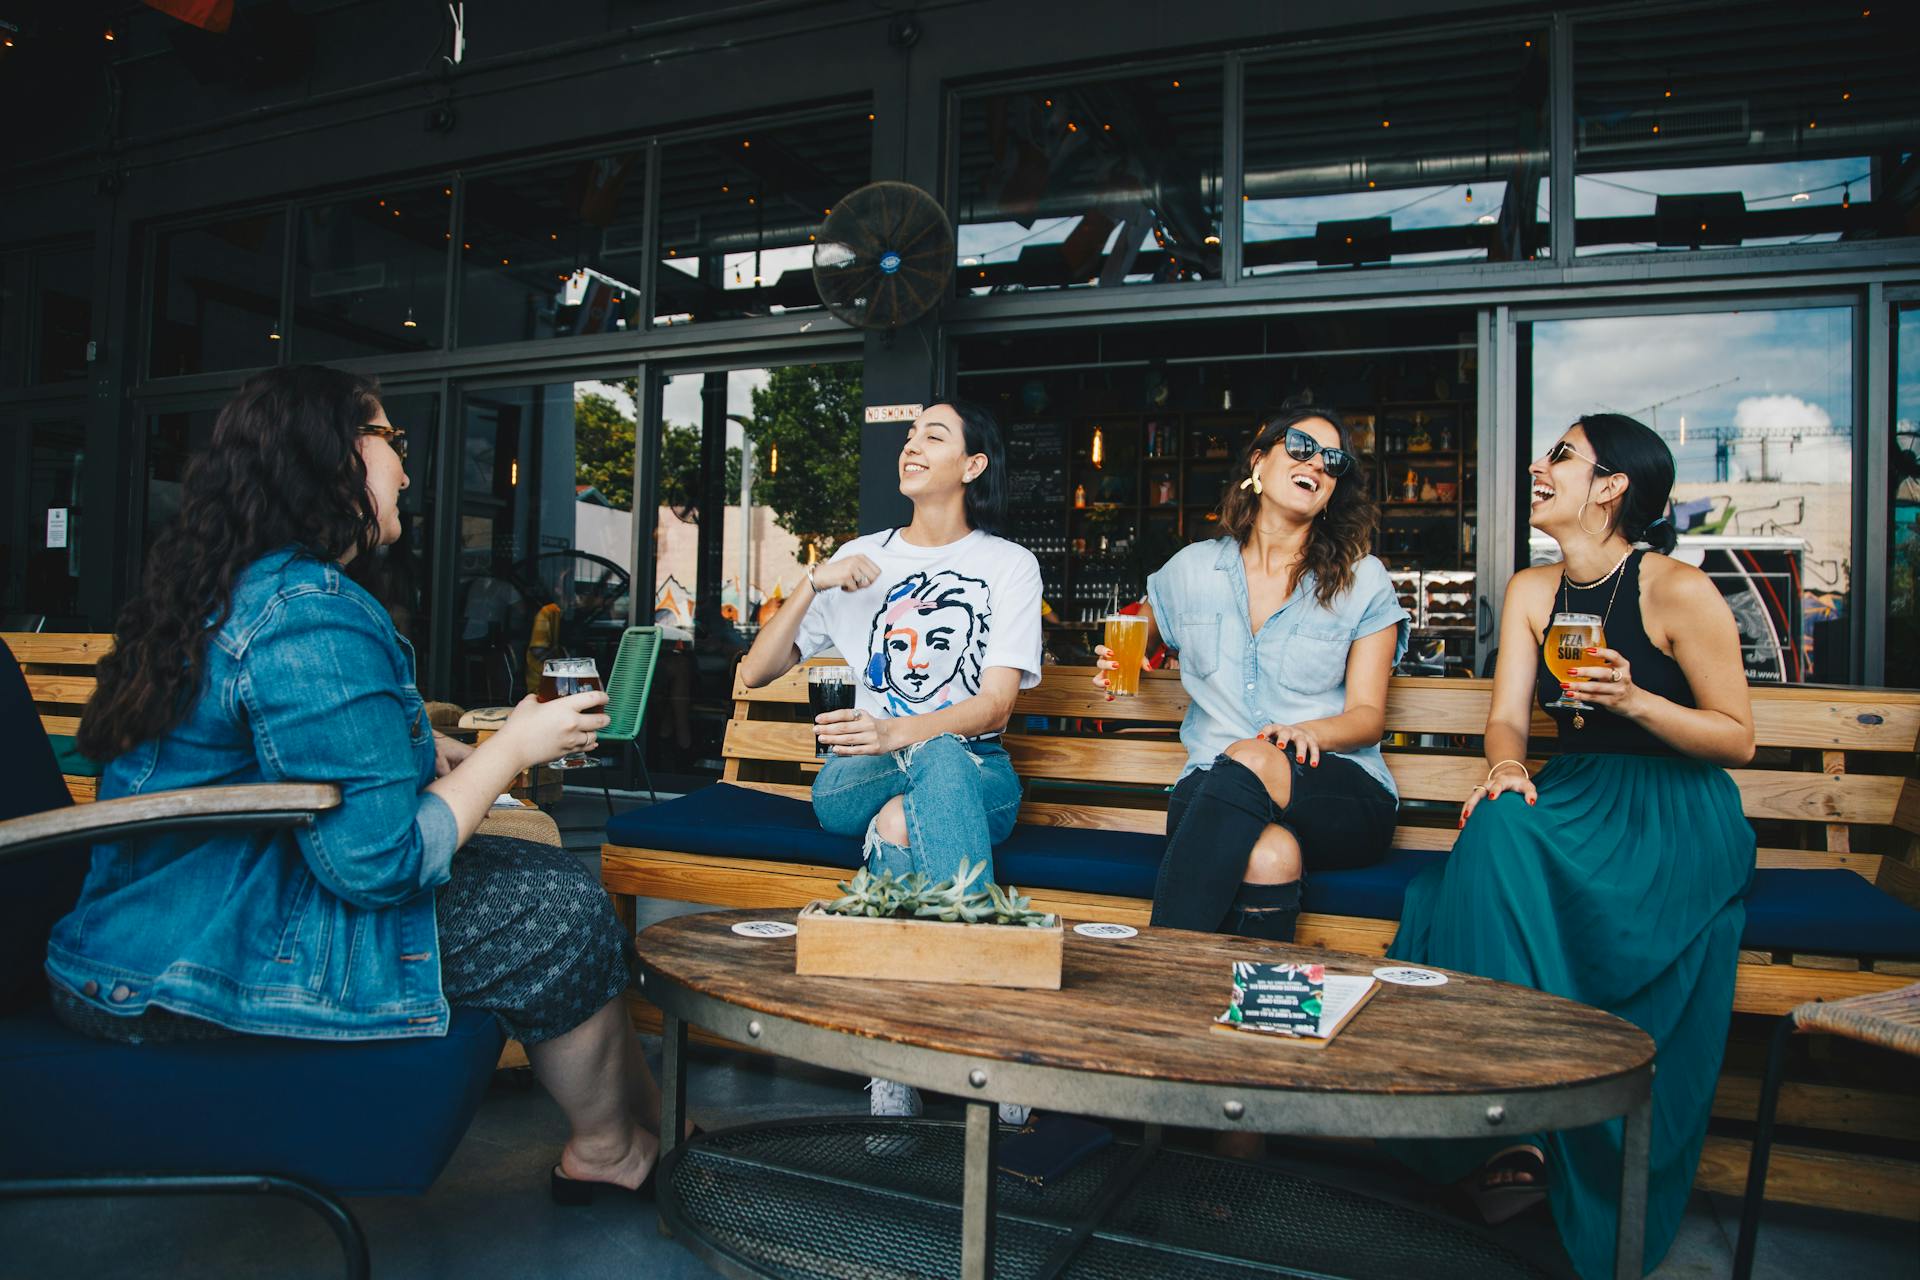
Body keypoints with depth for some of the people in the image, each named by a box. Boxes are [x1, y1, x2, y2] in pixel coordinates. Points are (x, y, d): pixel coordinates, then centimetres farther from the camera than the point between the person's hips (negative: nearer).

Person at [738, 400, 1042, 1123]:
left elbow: (997, 704, -9)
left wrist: (900, 732, -29)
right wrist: (814, 583, -6)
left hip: (975, 774, -1)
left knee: (914, 801, -39)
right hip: (857, 780, 2)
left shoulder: (1009, 564, 6)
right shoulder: (861, 559, 14)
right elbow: (755, 673, 10)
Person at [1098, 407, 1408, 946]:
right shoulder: (1192, 568, 14)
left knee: (1250, 761, -38)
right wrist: (1119, 663, 8)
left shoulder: (1363, 580, 9)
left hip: (1339, 789, 0)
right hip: (1211, 790, 1)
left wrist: (1308, 731, -20)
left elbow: (1369, 714, 3)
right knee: (1270, 855, -39)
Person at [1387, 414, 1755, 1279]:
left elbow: (1738, 739, -5)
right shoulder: (1532, 591, 10)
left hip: (1679, 815, -5)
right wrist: (1506, 768, -19)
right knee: (1495, 827, -30)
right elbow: (1508, 715, 4)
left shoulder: (1679, 592, -8)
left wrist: (1632, 699, -20)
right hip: (1574, 796, 5)